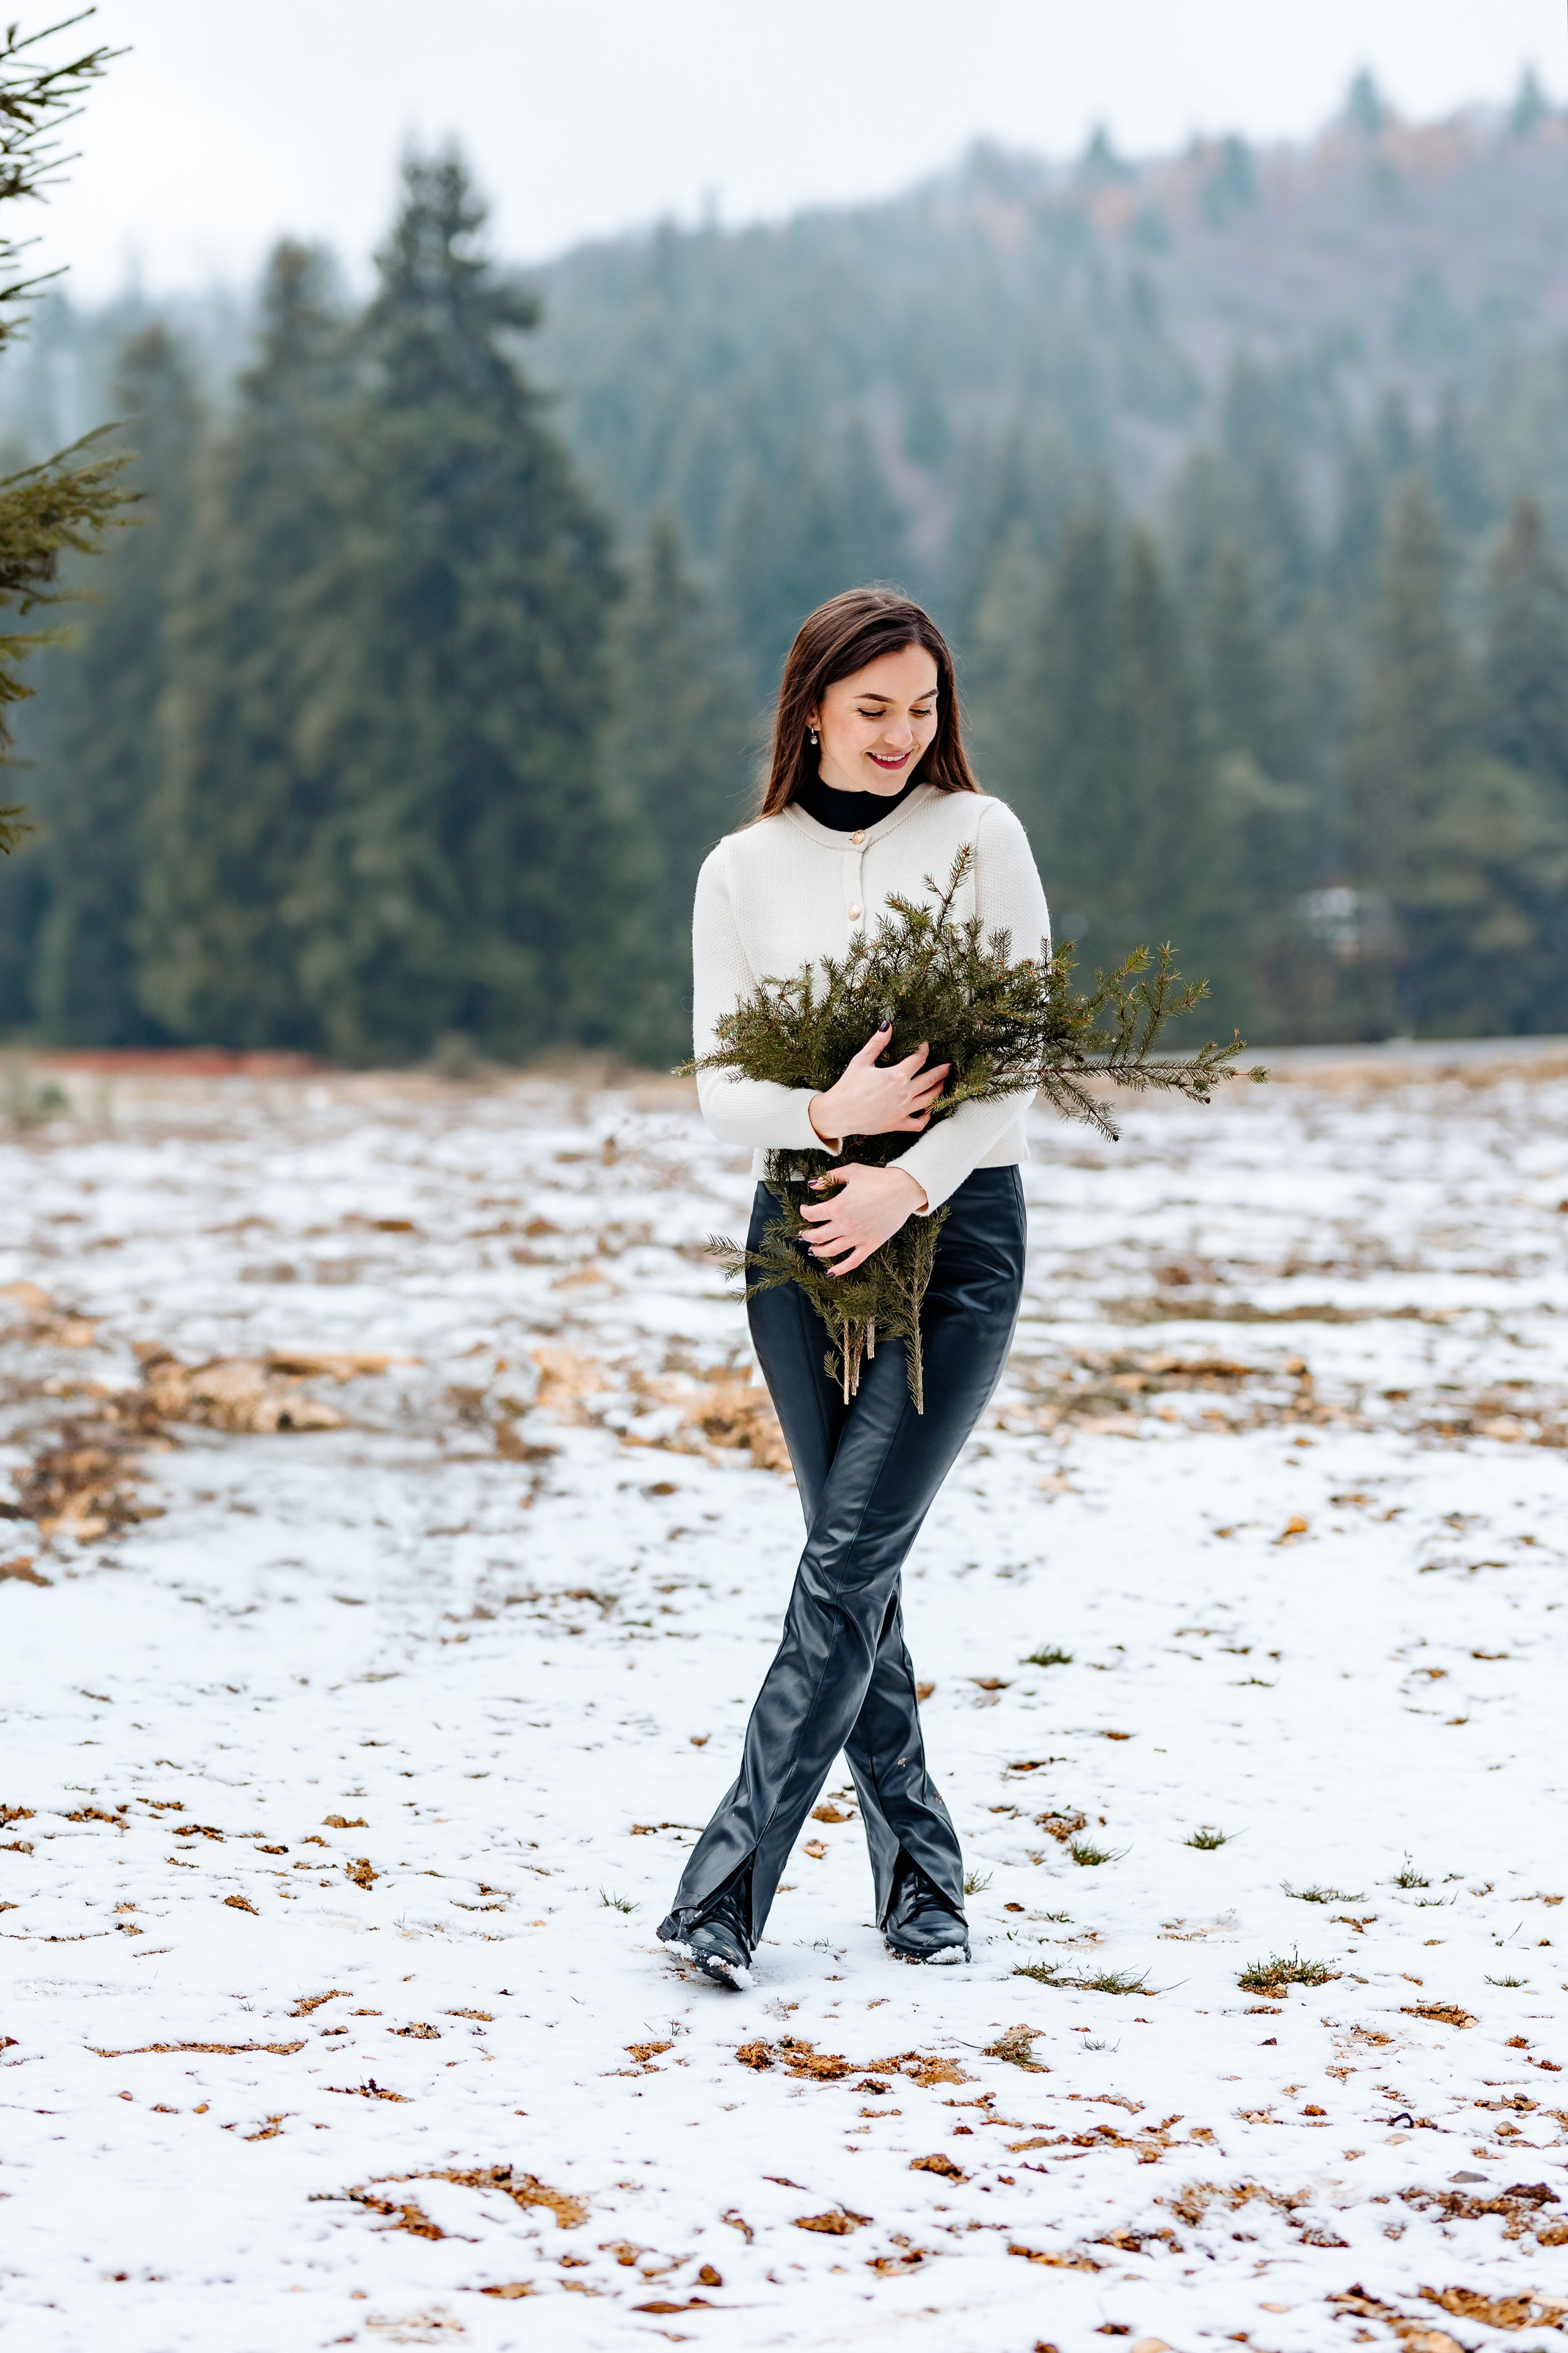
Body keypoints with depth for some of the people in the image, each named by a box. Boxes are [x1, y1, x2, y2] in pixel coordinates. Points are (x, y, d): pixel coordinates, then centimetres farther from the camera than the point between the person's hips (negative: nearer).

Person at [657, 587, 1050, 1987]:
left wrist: (914, 1179, -17)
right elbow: (721, 1091, 3)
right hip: (806, 1234, 3)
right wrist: (831, 1113, -18)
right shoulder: (744, 870, 6)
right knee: (857, 1565, 4)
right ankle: (920, 1876, 15)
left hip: (957, 1228, -3)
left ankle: (729, 1884, -11)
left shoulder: (980, 836, 0)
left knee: (850, 1557, -11)